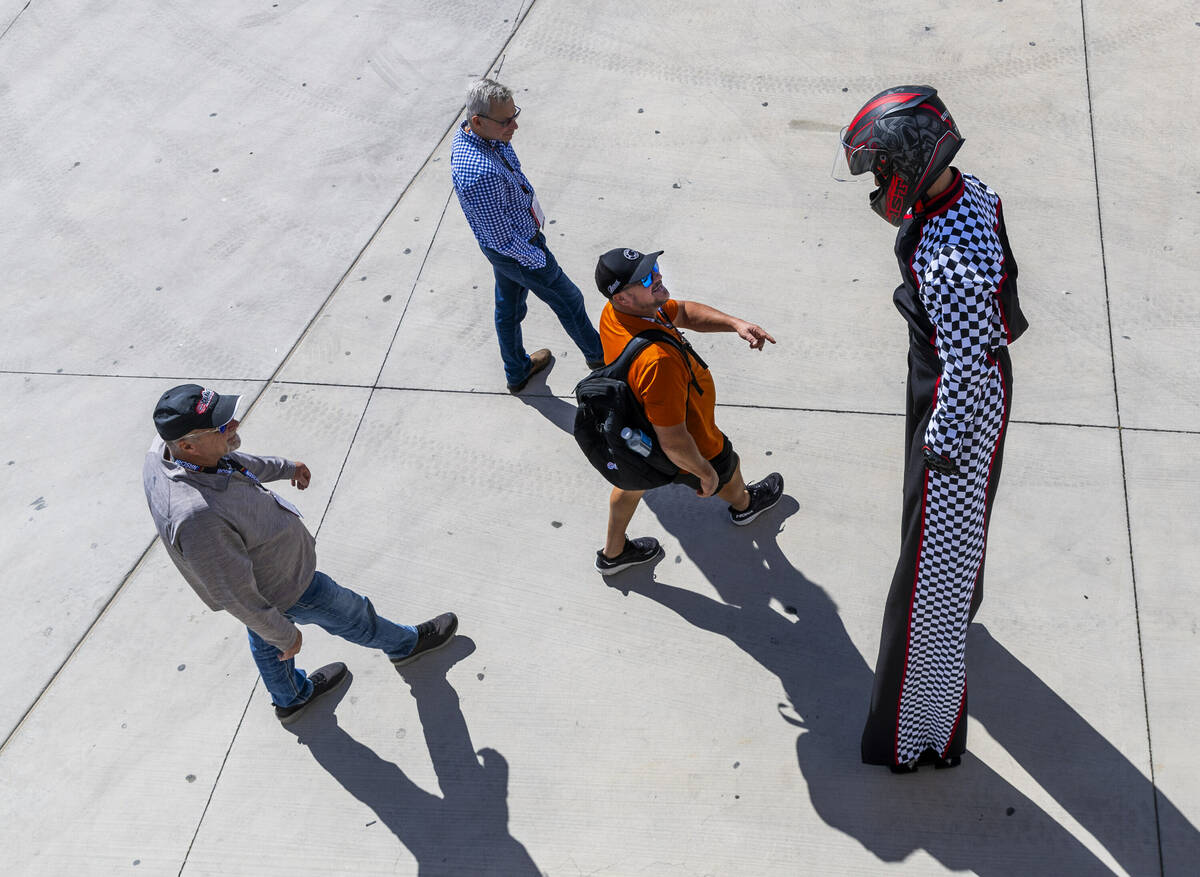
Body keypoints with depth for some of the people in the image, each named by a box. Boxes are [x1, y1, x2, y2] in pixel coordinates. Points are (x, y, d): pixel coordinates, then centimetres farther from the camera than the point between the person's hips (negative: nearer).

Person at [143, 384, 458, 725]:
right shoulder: (198, 517, -47)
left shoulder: (167, 449, -22)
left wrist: (284, 467, 18)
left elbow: (234, 461, 3)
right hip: (280, 588, -7)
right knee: (350, 614, 21)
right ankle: (403, 643, 51)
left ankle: (290, 698, 62)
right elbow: (236, 596, -32)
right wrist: (283, 634, -16)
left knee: (265, 642, 33)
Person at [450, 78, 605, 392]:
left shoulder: (466, 133, -13)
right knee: (568, 300, 17)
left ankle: (517, 372, 49)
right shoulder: (483, 173, -43)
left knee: (508, 307, 27)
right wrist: (538, 260, -16)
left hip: (500, 245, 8)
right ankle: (597, 355, 43)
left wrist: (532, 210, 16)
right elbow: (503, 237, -32)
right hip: (518, 250, -8)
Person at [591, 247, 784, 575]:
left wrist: (735, 324, -16)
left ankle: (613, 553, 59)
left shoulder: (615, 313, -21)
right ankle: (744, 505, 65)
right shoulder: (657, 360, -48)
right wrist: (705, 472, -21)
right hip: (685, 452, -6)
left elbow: (684, 312, -3)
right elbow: (674, 441, -39)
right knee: (725, 471, 28)